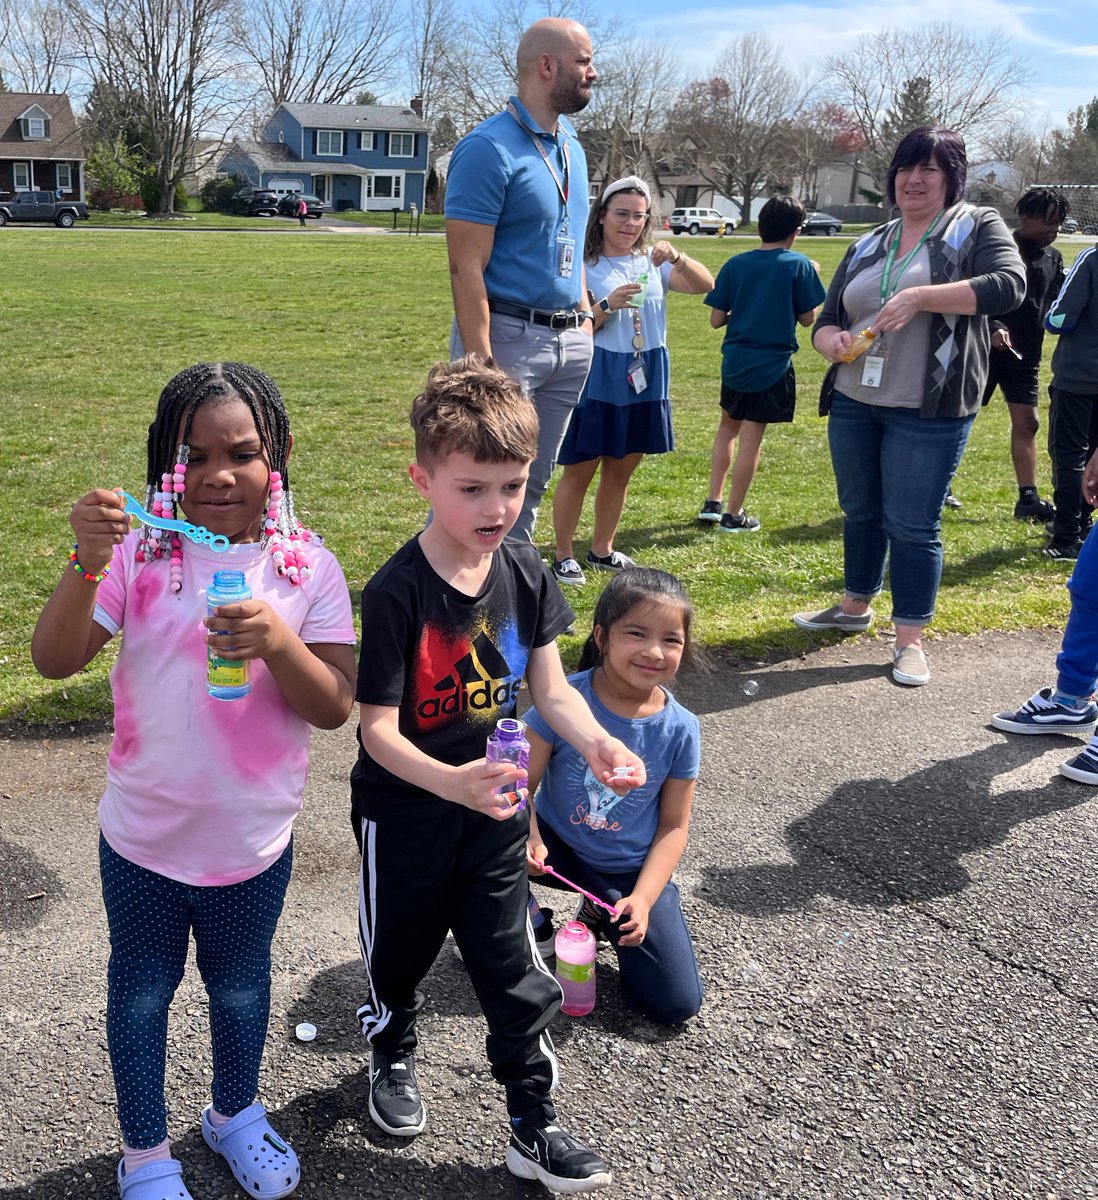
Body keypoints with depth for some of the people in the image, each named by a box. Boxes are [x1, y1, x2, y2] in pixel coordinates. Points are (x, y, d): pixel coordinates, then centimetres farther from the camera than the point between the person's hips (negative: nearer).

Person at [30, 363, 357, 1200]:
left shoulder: (307, 568, -11)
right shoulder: (140, 551, -12)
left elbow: (335, 709, -13)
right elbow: (55, 661, -17)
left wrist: (278, 643, -31)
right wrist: (87, 565, -33)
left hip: (254, 840, 1)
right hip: (143, 837, 0)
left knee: (241, 984, 23)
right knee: (142, 988, 18)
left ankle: (236, 1112, 51)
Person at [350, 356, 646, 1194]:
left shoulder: (526, 573, -10)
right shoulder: (396, 594, -26)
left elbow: (550, 687, -4)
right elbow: (377, 729, -25)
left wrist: (596, 742, -24)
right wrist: (452, 783, -42)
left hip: (495, 808, 4)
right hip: (405, 813, -3)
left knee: (514, 968, 10)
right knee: (400, 951, 21)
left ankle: (534, 1127, 27)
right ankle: (393, 1056, 52)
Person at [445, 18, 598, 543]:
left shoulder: (571, 145, 14)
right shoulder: (489, 148, -12)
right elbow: (466, 267, -17)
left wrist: (584, 313, 14)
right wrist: (480, 362, -23)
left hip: (570, 340, 8)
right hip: (508, 336, -8)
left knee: (531, 485, 13)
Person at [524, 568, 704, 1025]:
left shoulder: (680, 729, -15)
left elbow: (673, 825, -6)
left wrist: (642, 897, -18)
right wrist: (528, 840, -37)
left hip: (632, 869, 1)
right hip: (561, 848, -1)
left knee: (677, 1004, -6)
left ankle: (604, 914, 21)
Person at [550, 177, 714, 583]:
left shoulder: (652, 262, 8)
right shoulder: (585, 265, -5)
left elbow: (705, 285, -5)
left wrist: (677, 258, -22)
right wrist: (607, 306, -25)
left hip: (644, 383, 5)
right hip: (598, 383, -5)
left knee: (620, 472, 14)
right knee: (579, 470, 0)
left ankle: (602, 550, 28)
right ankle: (563, 556, 10)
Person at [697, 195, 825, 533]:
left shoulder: (735, 264, -1)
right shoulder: (799, 265, -9)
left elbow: (716, 319, -1)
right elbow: (808, 318, -2)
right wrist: (812, 278, 12)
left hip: (734, 362, 3)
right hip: (773, 364, -3)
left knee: (728, 425, 22)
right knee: (751, 437, 3)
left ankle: (712, 503, 21)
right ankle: (733, 515, 10)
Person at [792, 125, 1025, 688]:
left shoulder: (976, 228, 0)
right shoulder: (867, 246, 14)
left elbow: (1008, 285, -17)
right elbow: (826, 317, 15)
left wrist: (921, 296, -24)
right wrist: (830, 339, -10)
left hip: (928, 412, -5)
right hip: (853, 403, 5)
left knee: (913, 526, -3)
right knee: (860, 512, 18)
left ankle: (910, 639, 9)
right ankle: (854, 607, 37)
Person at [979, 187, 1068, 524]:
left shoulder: (1053, 258, 9)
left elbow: (1056, 305, 14)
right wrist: (993, 327, -28)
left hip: (1026, 355, 6)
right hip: (984, 349, -6)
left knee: (1026, 423, 3)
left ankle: (1028, 499, 7)